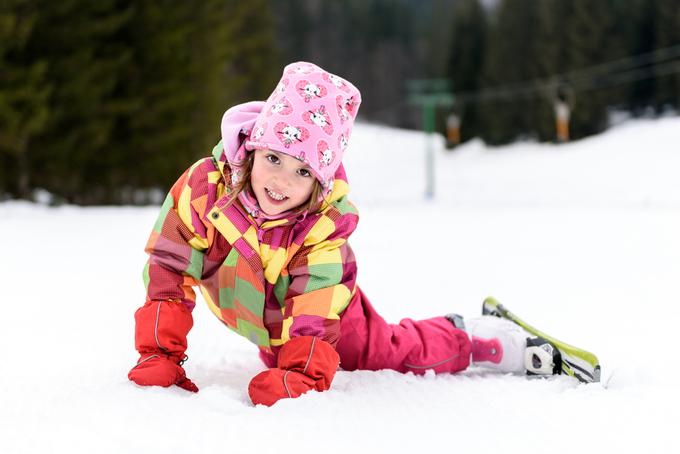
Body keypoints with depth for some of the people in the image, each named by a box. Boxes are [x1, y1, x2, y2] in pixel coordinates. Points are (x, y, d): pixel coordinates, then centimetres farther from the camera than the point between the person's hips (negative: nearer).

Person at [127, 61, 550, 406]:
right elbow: (169, 269, -25)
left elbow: (312, 311, -34)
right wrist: (160, 355, -29)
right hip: (264, 329, 3)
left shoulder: (328, 221, -33)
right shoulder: (203, 187, -31)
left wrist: (301, 374, -47)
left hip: (328, 315, -2)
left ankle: (465, 338, 26)